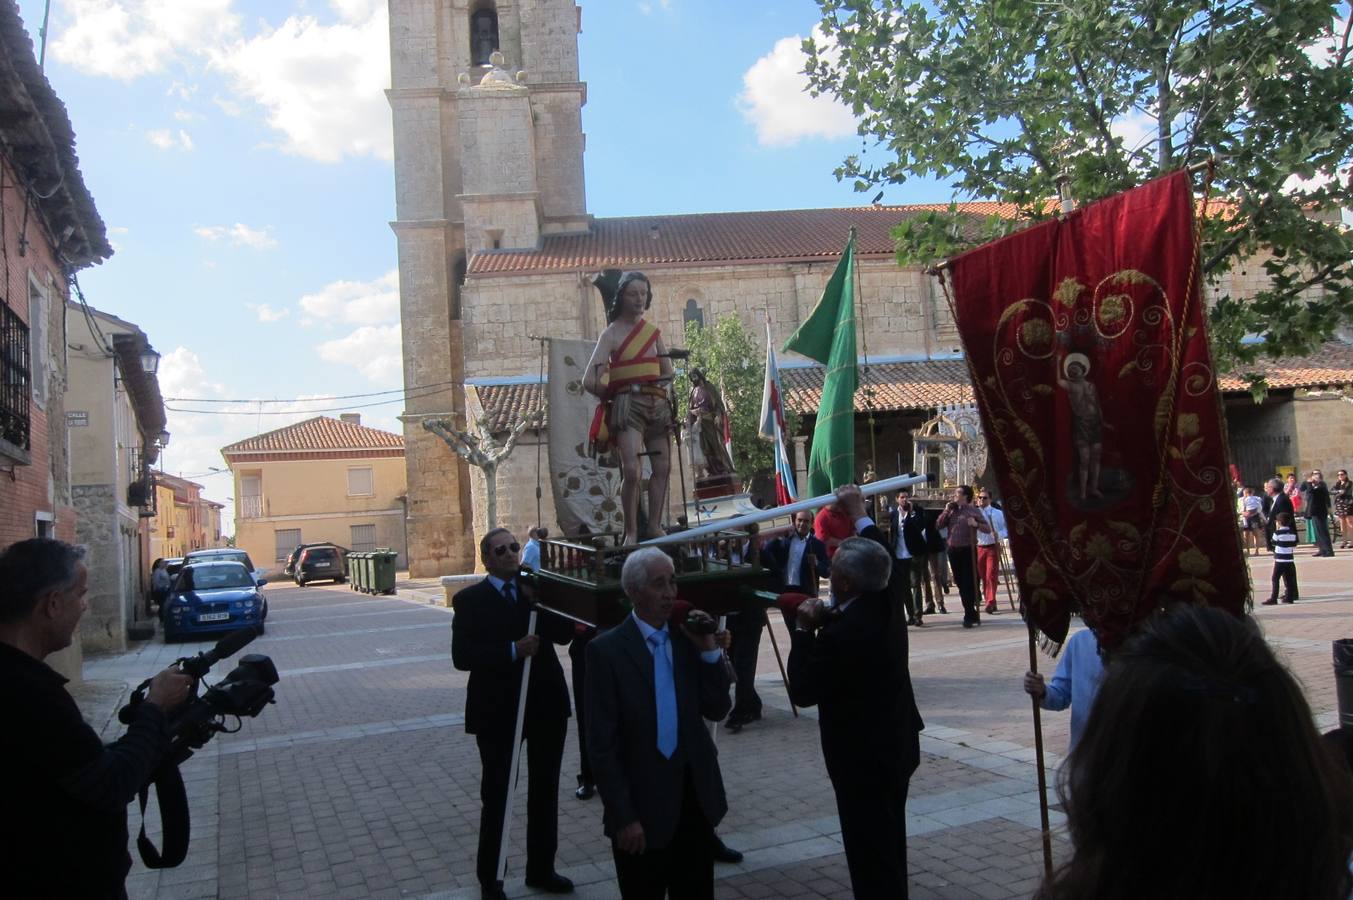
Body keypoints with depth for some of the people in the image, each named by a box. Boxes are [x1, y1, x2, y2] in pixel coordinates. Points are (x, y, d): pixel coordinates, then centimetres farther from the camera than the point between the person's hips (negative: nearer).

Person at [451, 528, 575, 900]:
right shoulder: (470, 600, -5)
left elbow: (565, 634, -5)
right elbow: (462, 657, -14)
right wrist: (512, 650, -23)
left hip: (545, 704, 4)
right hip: (497, 710, -4)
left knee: (545, 791, 16)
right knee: (496, 795, 7)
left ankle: (541, 868, 32)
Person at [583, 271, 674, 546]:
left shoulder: (654, 331, 14)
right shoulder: (612, 334, -2)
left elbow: (668, 372, 22)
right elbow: (590, 382, -8)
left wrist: (661, 389, 5)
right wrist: (614, 394, 4)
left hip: (658, 404, 6)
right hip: (629, 405, -6)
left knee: (662, 468, 6)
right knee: (631, 471, -17)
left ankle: (655, 525, 15)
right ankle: (631, 531, -8)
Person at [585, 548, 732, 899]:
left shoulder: (688, 639, 3)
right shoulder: (607, 649, -11)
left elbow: (717, 710, 3)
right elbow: (601, 743, -11)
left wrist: (710, 651, -9)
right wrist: (623, 816, -12)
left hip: (696, 799, 5)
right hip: (642, 804, -4)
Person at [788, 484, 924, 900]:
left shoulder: (840, 633, -29)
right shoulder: (888, 606, -3)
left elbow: (803, 692, -22)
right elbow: (880, 559, 18)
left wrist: (803, 630, -16)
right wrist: (860, 515, 27)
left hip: (862, 757, -9)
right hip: (896, 747, 9)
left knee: (870, 854, 3)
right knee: (890, 846, 23)